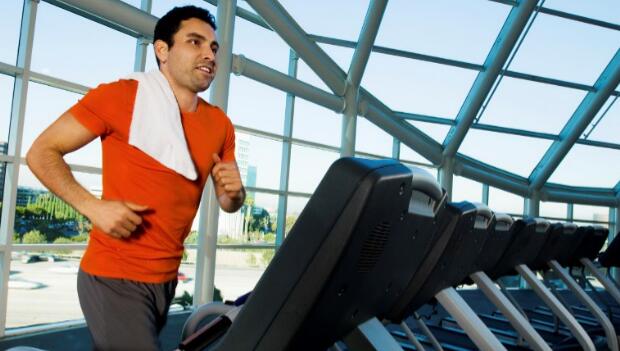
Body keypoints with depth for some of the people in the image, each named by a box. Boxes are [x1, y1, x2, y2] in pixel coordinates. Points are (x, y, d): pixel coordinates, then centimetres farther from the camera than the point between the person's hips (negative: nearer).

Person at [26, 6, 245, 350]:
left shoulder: (220, 124, 4)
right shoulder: (119, 96, -11)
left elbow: (228, 203, 12)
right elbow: (41, 153, -7)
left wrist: (234, 193, -12)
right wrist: (93, 207, -20)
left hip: (167, 278, 6)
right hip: (115, 277, -6)